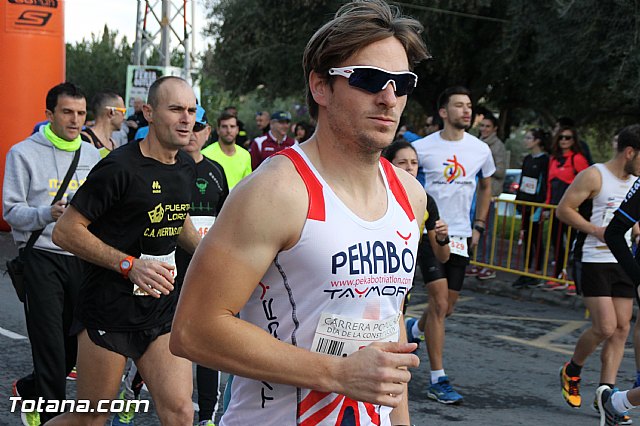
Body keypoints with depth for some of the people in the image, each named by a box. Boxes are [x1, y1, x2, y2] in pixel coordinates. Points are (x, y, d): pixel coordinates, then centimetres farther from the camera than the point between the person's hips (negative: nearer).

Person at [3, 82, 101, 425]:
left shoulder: (93, 155, 12)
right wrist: (48, 213, -23)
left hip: (82, 259, 5)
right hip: (41, 259, -5)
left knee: (78, 345, 9)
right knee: (51, 347, -6)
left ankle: (28, 391, 35)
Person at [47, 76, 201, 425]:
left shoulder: (186, 168, 8)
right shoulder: (120, 167, -15)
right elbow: (65, 231, -15)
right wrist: (129, 265, -22)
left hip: (163, 308, 6)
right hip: (110, 308, -6)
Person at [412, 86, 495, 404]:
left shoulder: (480, 149, 5)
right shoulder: (423, 147, -6)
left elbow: (485, 187, 21)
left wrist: (479, 227, 16)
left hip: (461, 235, 5)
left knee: (447, 308, 10)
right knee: (439, 303, -10)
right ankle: (438, 380, -4)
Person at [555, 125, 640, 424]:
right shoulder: (594, 176, -11)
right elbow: (564, 209, -12)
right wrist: (597, 230, -19)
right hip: (592, 262, -7)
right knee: (605, 327, -13)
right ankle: (571, 372, 14)